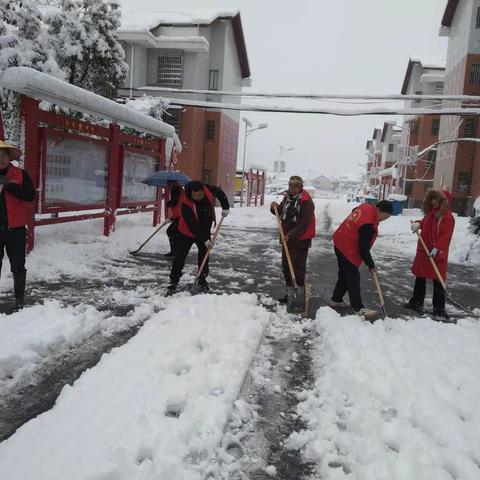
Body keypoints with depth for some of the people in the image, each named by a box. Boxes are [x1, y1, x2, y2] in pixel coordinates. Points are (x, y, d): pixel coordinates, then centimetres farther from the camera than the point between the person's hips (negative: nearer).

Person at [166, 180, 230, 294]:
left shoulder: (207, 190, -21)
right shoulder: (186, 205, -34)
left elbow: (219, 192, 1)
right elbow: (192, 226, -31)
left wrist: (225, 207, -6)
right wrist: (204, 240, -29)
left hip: (205, 231, 5)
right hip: (187, 233, -4)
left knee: (204, 256, 9)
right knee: (180, 258, -4)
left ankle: (202, 279, 24)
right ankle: (173, 281, 6)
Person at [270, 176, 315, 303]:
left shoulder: (306, 202, -16)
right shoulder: (287, 197, 9)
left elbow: (304, 224, -22)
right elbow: (281, 213, 20)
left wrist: (290, 235, -25)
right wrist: (275, 208, -2)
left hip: (300, 241, -8)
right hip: (287, 239, 8)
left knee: (298, 268, -8)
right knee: (286, 267, 14)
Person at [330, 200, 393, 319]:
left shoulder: (366, 206, -3)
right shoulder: (368, 226, -29)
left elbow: (354, 211, 22)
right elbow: (363, 249, -23)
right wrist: (371, 266, -11)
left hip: (340, 243, 10)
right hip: (348, 251, -10)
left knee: (344, 275, 19)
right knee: (353, 278, -8)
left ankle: (336, 300, 29)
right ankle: (359, 308, -6)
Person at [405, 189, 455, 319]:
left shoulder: (447, 217, -14)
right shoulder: (430, 213, 8)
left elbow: (445, 235, -20)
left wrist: (436, 248, -27)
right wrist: (418, 224, -1)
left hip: (437, 254, -8)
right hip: (423, 251, 8)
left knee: (438, 281, 0)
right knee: (420, 278, 16)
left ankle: (439, 308, 9)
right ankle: (416, 302, 28)